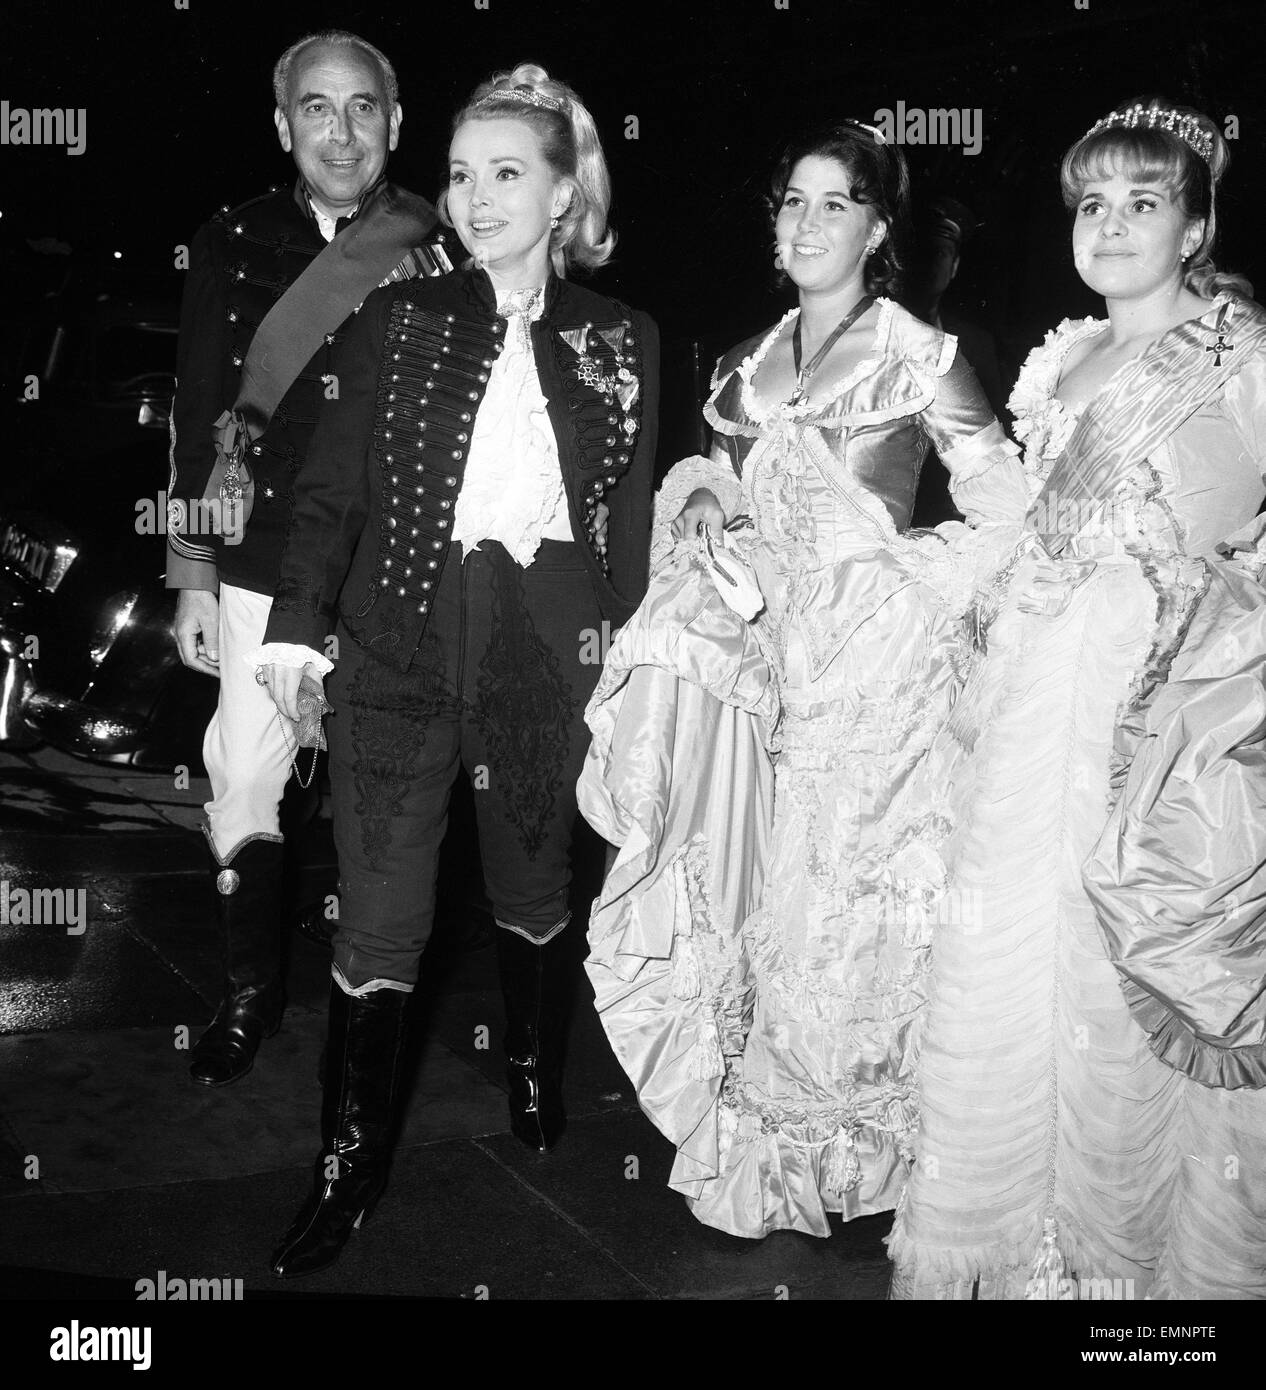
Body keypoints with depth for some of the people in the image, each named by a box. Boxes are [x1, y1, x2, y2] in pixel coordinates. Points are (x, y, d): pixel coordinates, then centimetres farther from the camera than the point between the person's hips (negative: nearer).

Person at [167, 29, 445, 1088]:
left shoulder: (439, 255, 1)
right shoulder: (234, 243, 5)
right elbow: (199, 413, 6)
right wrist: (193, 576, 4)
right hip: (264, 567, 1)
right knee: (244, 787, 4)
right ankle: (251, 992, 24)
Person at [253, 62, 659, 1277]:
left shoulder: (620, 339, 6)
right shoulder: (398, 320, 5)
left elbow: (633, 512, 6)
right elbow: (334, 486, 0)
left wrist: (623, 634, -3)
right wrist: (296, 619, -11)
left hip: (550, 650, 1)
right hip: (399, 642, 0)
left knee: (534, 880, 16)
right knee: (379, 913, 0)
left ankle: (534, 1070, 42)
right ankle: (352, 1156, 15)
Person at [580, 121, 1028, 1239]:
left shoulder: (920, 358, -2)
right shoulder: (747, 364, 14)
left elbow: (1007, 518, -6)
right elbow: (701, 489, 18)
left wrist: (885, 579, -11)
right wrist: (710, 526, -4)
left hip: (863, 660, -5)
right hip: (748, 654, 5)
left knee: (831, 916, -1)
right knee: (732, 892, 7)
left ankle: (836, 1156, 19)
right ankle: (747, 1147, 25)